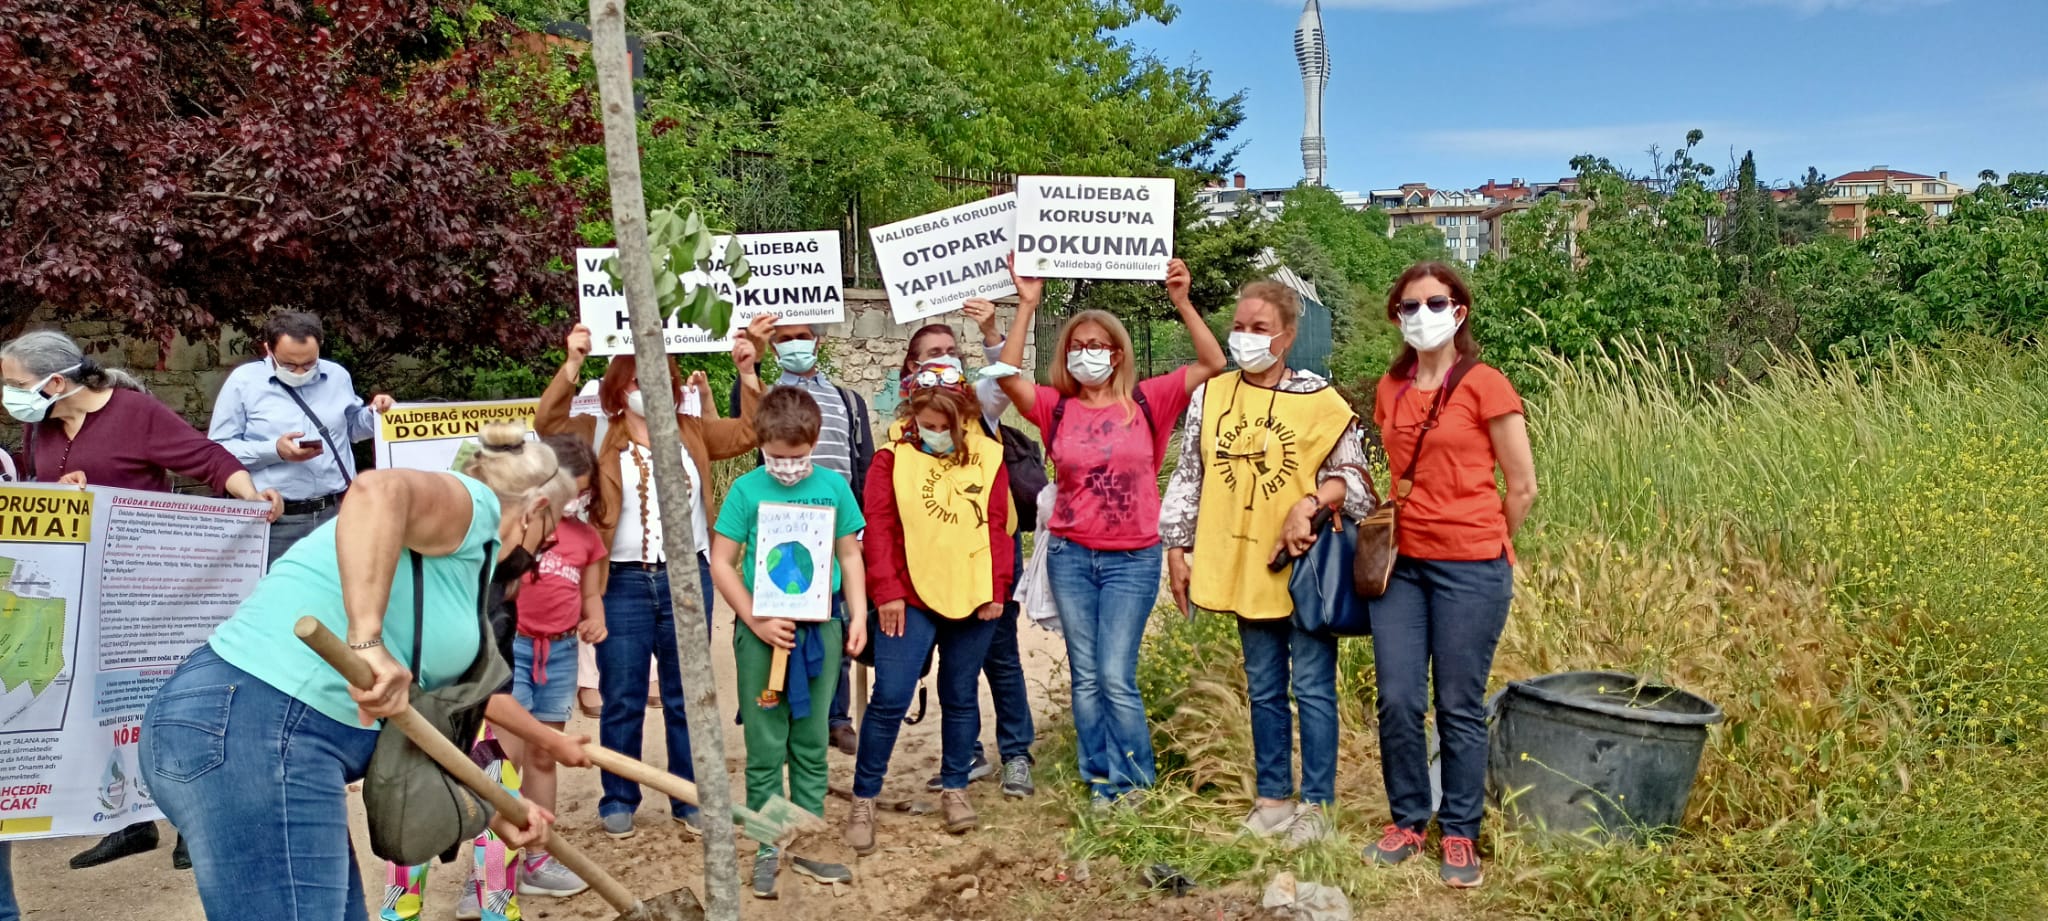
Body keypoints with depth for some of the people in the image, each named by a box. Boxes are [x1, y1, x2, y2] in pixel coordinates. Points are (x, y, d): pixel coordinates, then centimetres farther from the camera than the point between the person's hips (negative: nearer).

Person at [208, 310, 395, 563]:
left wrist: (374, 413, 3)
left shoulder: (337, 376, 11)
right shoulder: (243, 382, -1)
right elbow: (218, 449, -3)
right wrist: (274, 451, -17)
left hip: (339, 514, 3)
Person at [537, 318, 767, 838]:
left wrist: (747, 372, -5)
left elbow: (750, 431, 6)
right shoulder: (598, 437, 3)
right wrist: (573, 364, -19)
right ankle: (619, 801, 21)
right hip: (622, 584, -2)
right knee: (622, 700, 6)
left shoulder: (693, 434, 10)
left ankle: (689, 799, 21)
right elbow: (547, 422, -11)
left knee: (686, 697, 10)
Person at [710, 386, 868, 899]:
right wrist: (756, 621, -11)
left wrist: (858, 614, -2)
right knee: (766, 746, 6)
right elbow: (721, 563, -4)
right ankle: (768, 848, 18)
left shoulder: (833, 487, 0)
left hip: (821, 629, 2)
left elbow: (849, 555, 8)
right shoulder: (747, 490, -6)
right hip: (762, 632, -2)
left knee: (812, 742, 12)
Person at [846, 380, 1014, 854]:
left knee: (961, 696, 13)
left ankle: (954, 789, 29)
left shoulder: (987, 457, 3)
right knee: (890, 698, -6)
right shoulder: (892, 459, -2)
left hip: (972, 597, 2)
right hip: (911, 598, -2)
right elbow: (878, 528, -5)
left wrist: (996, 589, -2)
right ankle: (864, 799, 8)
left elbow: (999, 526, 3)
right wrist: (887, 591, -11)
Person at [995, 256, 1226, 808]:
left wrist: (1181, 301, -17)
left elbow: (1213, 363, -8)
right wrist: (1027, 304, -17)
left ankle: (1133, 782, 14)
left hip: (1133, 559, -2)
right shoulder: (1057, 408, 1)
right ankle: (1102, 779, 22)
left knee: (1116, 677, -5)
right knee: (1085, 676, 9)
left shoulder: (1145, 401, -1)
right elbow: (1006, 376, -14)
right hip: (1071, 555, 2)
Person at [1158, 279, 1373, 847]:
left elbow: (1352, 475, -4)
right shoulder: (1210, 396, 4)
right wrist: (1178, 548, 7)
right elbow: (1188, 476, 9)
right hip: (1243, 564, 4)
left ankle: (1316, 804, 14)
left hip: (1307, 562, -3)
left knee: (1313, 687, 2)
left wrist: (1309, 502, -21)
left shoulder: (1319, 400, -6)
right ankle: (1274, 797, 25)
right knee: (1264, 689, 13)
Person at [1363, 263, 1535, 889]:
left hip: (1470, 568, -4)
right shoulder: (1389, 390, 9)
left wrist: (1489, 547, 8)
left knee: (1460, 707, 4)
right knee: (1398, 702, 5)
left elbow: (1522, 487, -2)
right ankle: (1407, 821, 22)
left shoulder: (1485, 386, -7)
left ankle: (1460, 834, 19)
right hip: (1400, 564, 5)